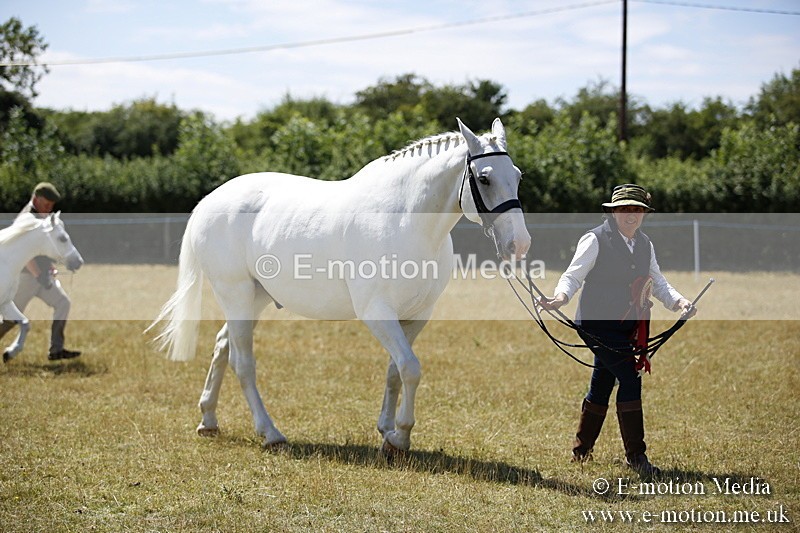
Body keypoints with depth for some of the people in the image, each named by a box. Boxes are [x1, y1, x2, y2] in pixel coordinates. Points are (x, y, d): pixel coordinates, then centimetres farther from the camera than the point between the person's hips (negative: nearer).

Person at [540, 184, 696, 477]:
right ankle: (635, 455, -11)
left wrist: (678, 301, -7)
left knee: (602, 385, 16)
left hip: (626, 326, 7)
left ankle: (581, 450, 31)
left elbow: (658, 283, 11)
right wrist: (560, 297, -32)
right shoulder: (595, 240, -9)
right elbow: (573, 275, -12)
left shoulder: (645, 244, 11)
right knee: (630, 378, -17)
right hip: (597, 323, -7)